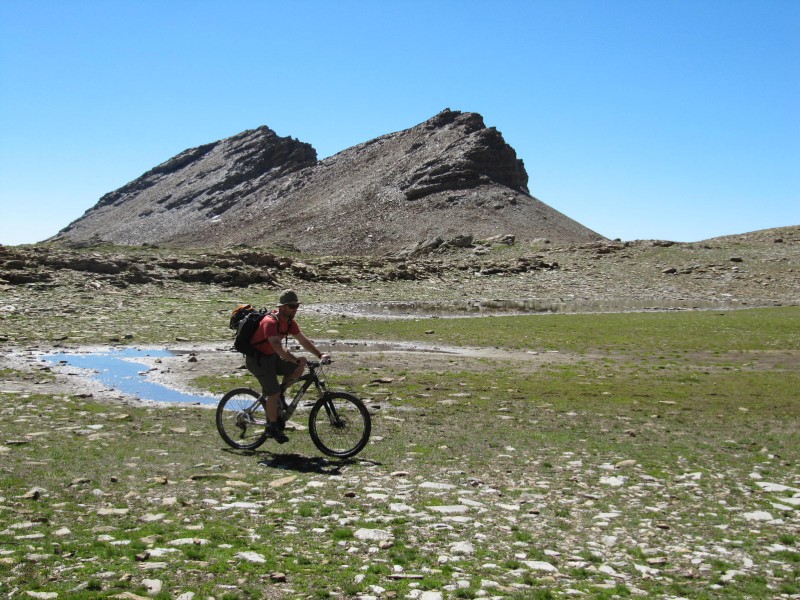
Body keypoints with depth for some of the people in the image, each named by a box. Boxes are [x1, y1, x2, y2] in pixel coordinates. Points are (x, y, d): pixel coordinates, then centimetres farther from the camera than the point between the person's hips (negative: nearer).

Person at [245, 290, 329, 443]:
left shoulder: (289, 322, 0)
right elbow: (278, 346, -39)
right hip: (258, 359, -8)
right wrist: (296, 359, -47)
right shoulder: (270, 322, -27)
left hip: (272, 357, 8)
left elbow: (303, 340, 4)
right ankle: (273, 426, 7)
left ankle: (276, 394, 8)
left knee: (299, 367, -5)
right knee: (274, 393, -13)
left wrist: (320, 355, -8)